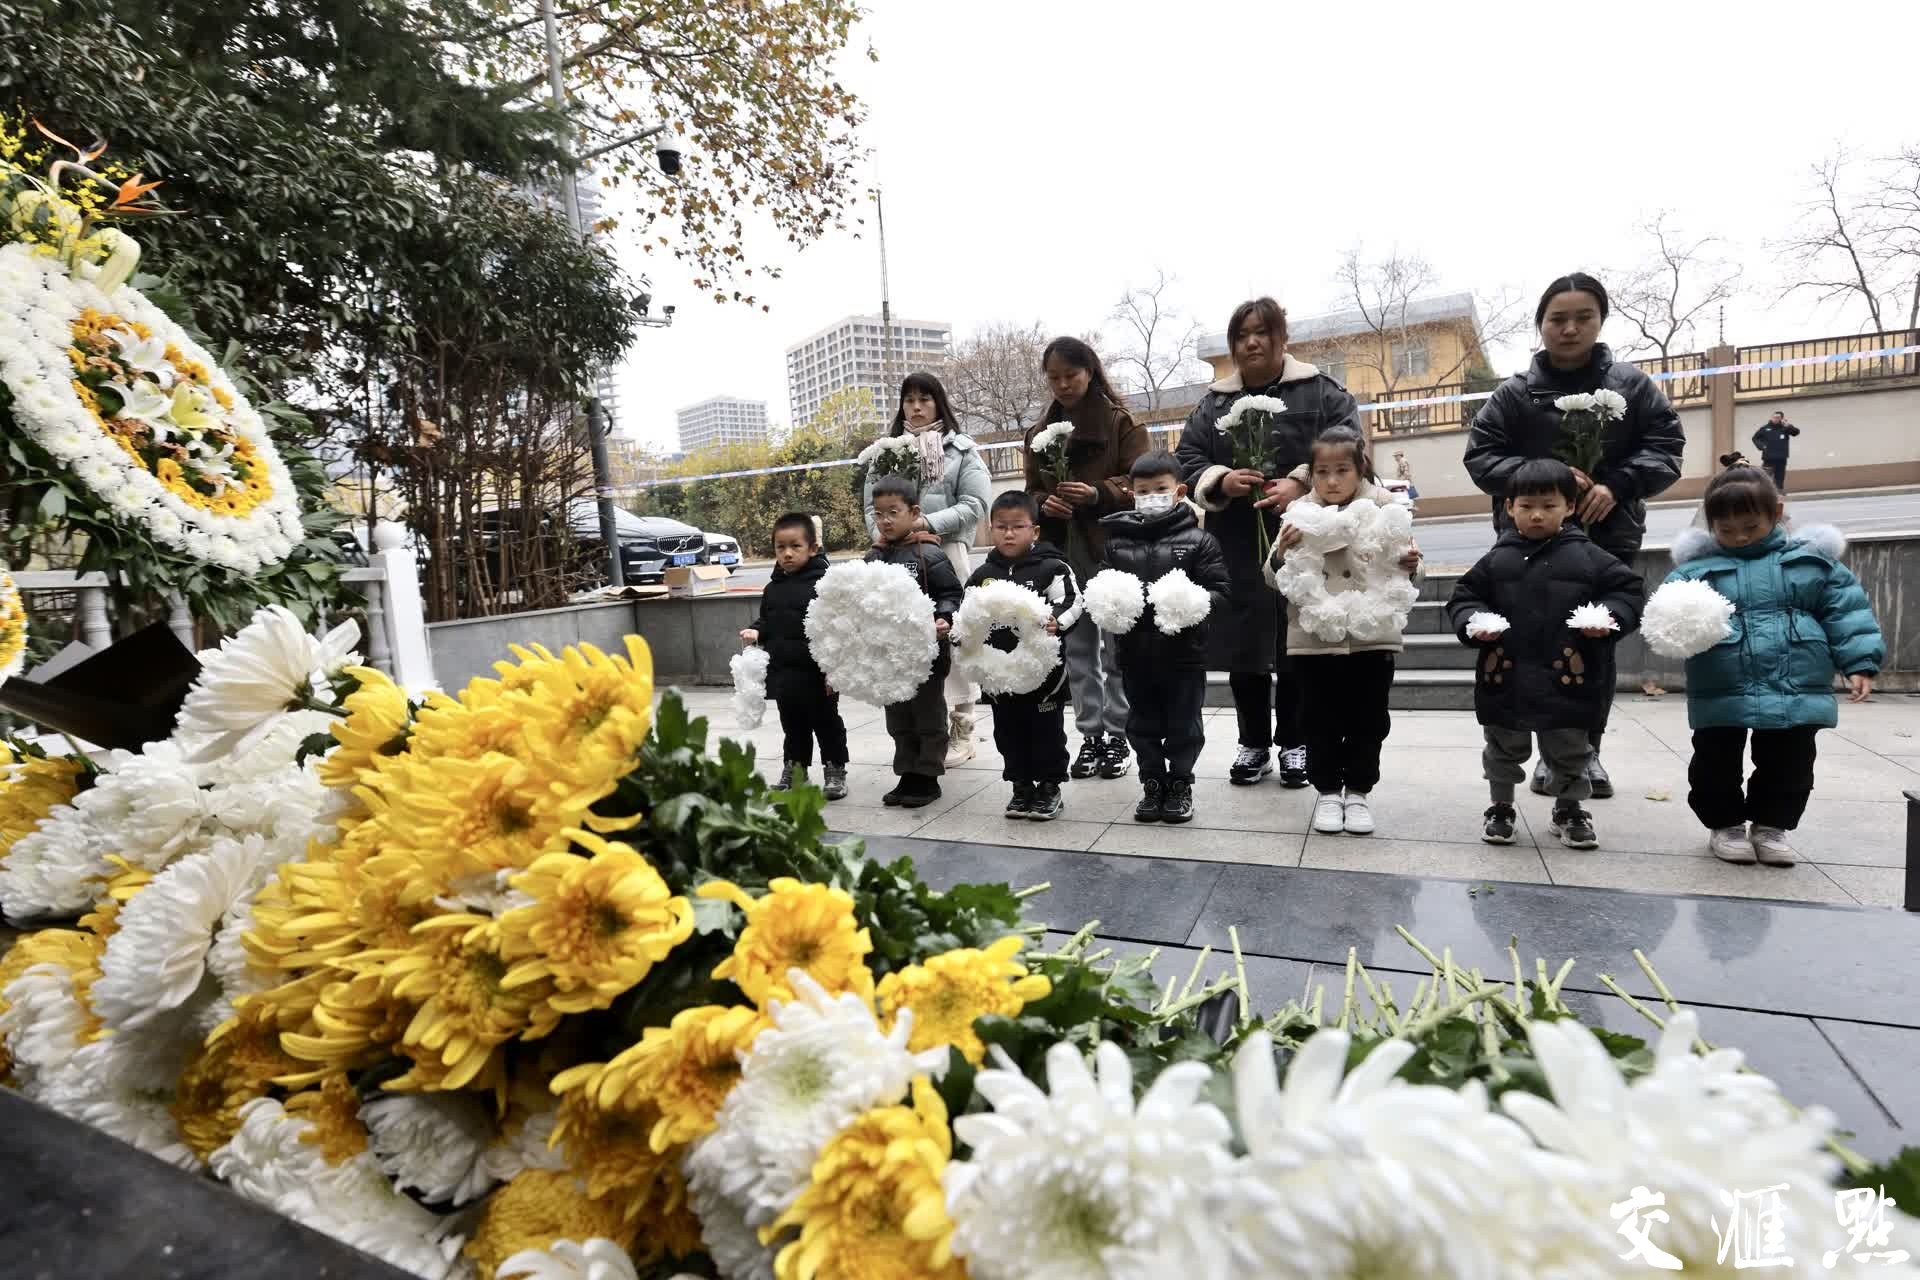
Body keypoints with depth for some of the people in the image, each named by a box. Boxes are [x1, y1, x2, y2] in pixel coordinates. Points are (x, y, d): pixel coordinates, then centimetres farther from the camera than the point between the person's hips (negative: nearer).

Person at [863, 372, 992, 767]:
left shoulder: (962, 449, 10)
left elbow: (976, 504, -1)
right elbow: (871, 504, 11)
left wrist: (929, 522, -13)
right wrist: (883, 533, -9)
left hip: (947, 552, -2)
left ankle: (960, 732, 6)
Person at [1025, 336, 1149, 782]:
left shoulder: (1122, 423, 1)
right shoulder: (1039, 432, 15)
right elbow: (1031, 494, 13)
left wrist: (1098, 494, -24)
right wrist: (1045, 504, -10)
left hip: (1112, 548, -4)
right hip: (1062, 552, 4)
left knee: (1117, 647, 0)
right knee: (1079, 650, 8)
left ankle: (1117, 736, 10)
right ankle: (1090, 735, 17)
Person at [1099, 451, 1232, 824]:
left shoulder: (1197, 539, -5)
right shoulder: (1118, 541, 3)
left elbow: (1221, 592, -8)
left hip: (1183, 653, -3)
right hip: (1136, 653, 3)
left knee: (1183, 725, 10)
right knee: (1142, 725, 14)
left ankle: (1180, 785, 26)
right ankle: (1152, 783, 29)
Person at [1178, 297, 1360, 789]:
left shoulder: (1322, 392, 5)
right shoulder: (1213, 403, 13)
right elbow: (1188, 460, 7)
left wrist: (1301, 482, -20)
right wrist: (1221, 480, -13)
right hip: (1238, 544, 3)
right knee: (1243, 642, 4)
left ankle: (1294, 743, 17)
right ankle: (1253, 743, 17)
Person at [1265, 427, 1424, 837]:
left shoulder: (1384, 506, -2)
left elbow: (1401, 576, 6)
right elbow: (1275, 579, 0)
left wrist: (1410, 566, -16)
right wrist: (1281, 554, -20)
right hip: (1314, 638, 0)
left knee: (1368, 720, 10)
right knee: (1320, 721, 9)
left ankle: (1357, 791, 26)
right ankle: (1327, 791, 25)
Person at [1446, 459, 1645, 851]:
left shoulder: (1587, 557, -1)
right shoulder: (1497, 559, 0)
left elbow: (1627, 588, 3)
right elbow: (1464, 595, 5)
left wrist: (1608, 617, -15)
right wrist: (1474, 623, -13)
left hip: (1568, 680, 0)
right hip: (1505, 678, 0)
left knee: (1569, 753, 15)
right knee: (1504, 750, 15)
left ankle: (1569, 811, 35)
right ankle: (1501, 808, 32)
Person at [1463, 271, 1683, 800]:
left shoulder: (1632, 386, 2)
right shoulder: (1514, 393, -1)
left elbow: (1665, 447, 1)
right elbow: (1481, 455, -5)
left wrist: (1617, 486, -18)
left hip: (1609, 535, 1)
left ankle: (1588, 750, 22)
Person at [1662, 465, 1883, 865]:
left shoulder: (1811, 559, 6)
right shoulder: (1696, 567, 0)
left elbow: (1846, 612, 6)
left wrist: (1860, 664, 0)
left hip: (1797, 693, 2)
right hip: (1721, 694, -1)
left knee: (1789, 764, 12)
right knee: (1717, 763, 9)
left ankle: (1770, 825, 30)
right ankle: (1725, 824, 28)